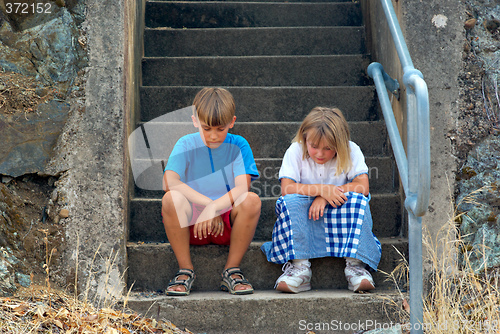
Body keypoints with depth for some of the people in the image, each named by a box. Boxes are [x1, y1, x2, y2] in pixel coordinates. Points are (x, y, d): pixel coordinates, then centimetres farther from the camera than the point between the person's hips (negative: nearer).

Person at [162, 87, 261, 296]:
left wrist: (214, 208, -31)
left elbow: (243, 187, -17)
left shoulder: (238, 146, -1)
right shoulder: (186, 145, -2)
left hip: (228, 222, 0)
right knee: (171, 198, -30)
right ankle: (185, 271, -14)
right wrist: (208, 203, -26)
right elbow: (169, 181, -20)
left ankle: (232, 271, -14)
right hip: (191, 222, 0)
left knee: (251, 200, -29)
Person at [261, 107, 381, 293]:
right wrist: (321, 190, -29)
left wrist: (325, 196, -26)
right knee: (290, 201, -30)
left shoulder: (351, 151, -6)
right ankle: (299, 266, -32)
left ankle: (354, 263, -31)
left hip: (341, 216, 0)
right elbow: (286, 189, -17)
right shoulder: (296, 151, -7)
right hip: (305, 218, 0)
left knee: (357, 199, -29)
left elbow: (363, 187, -18)